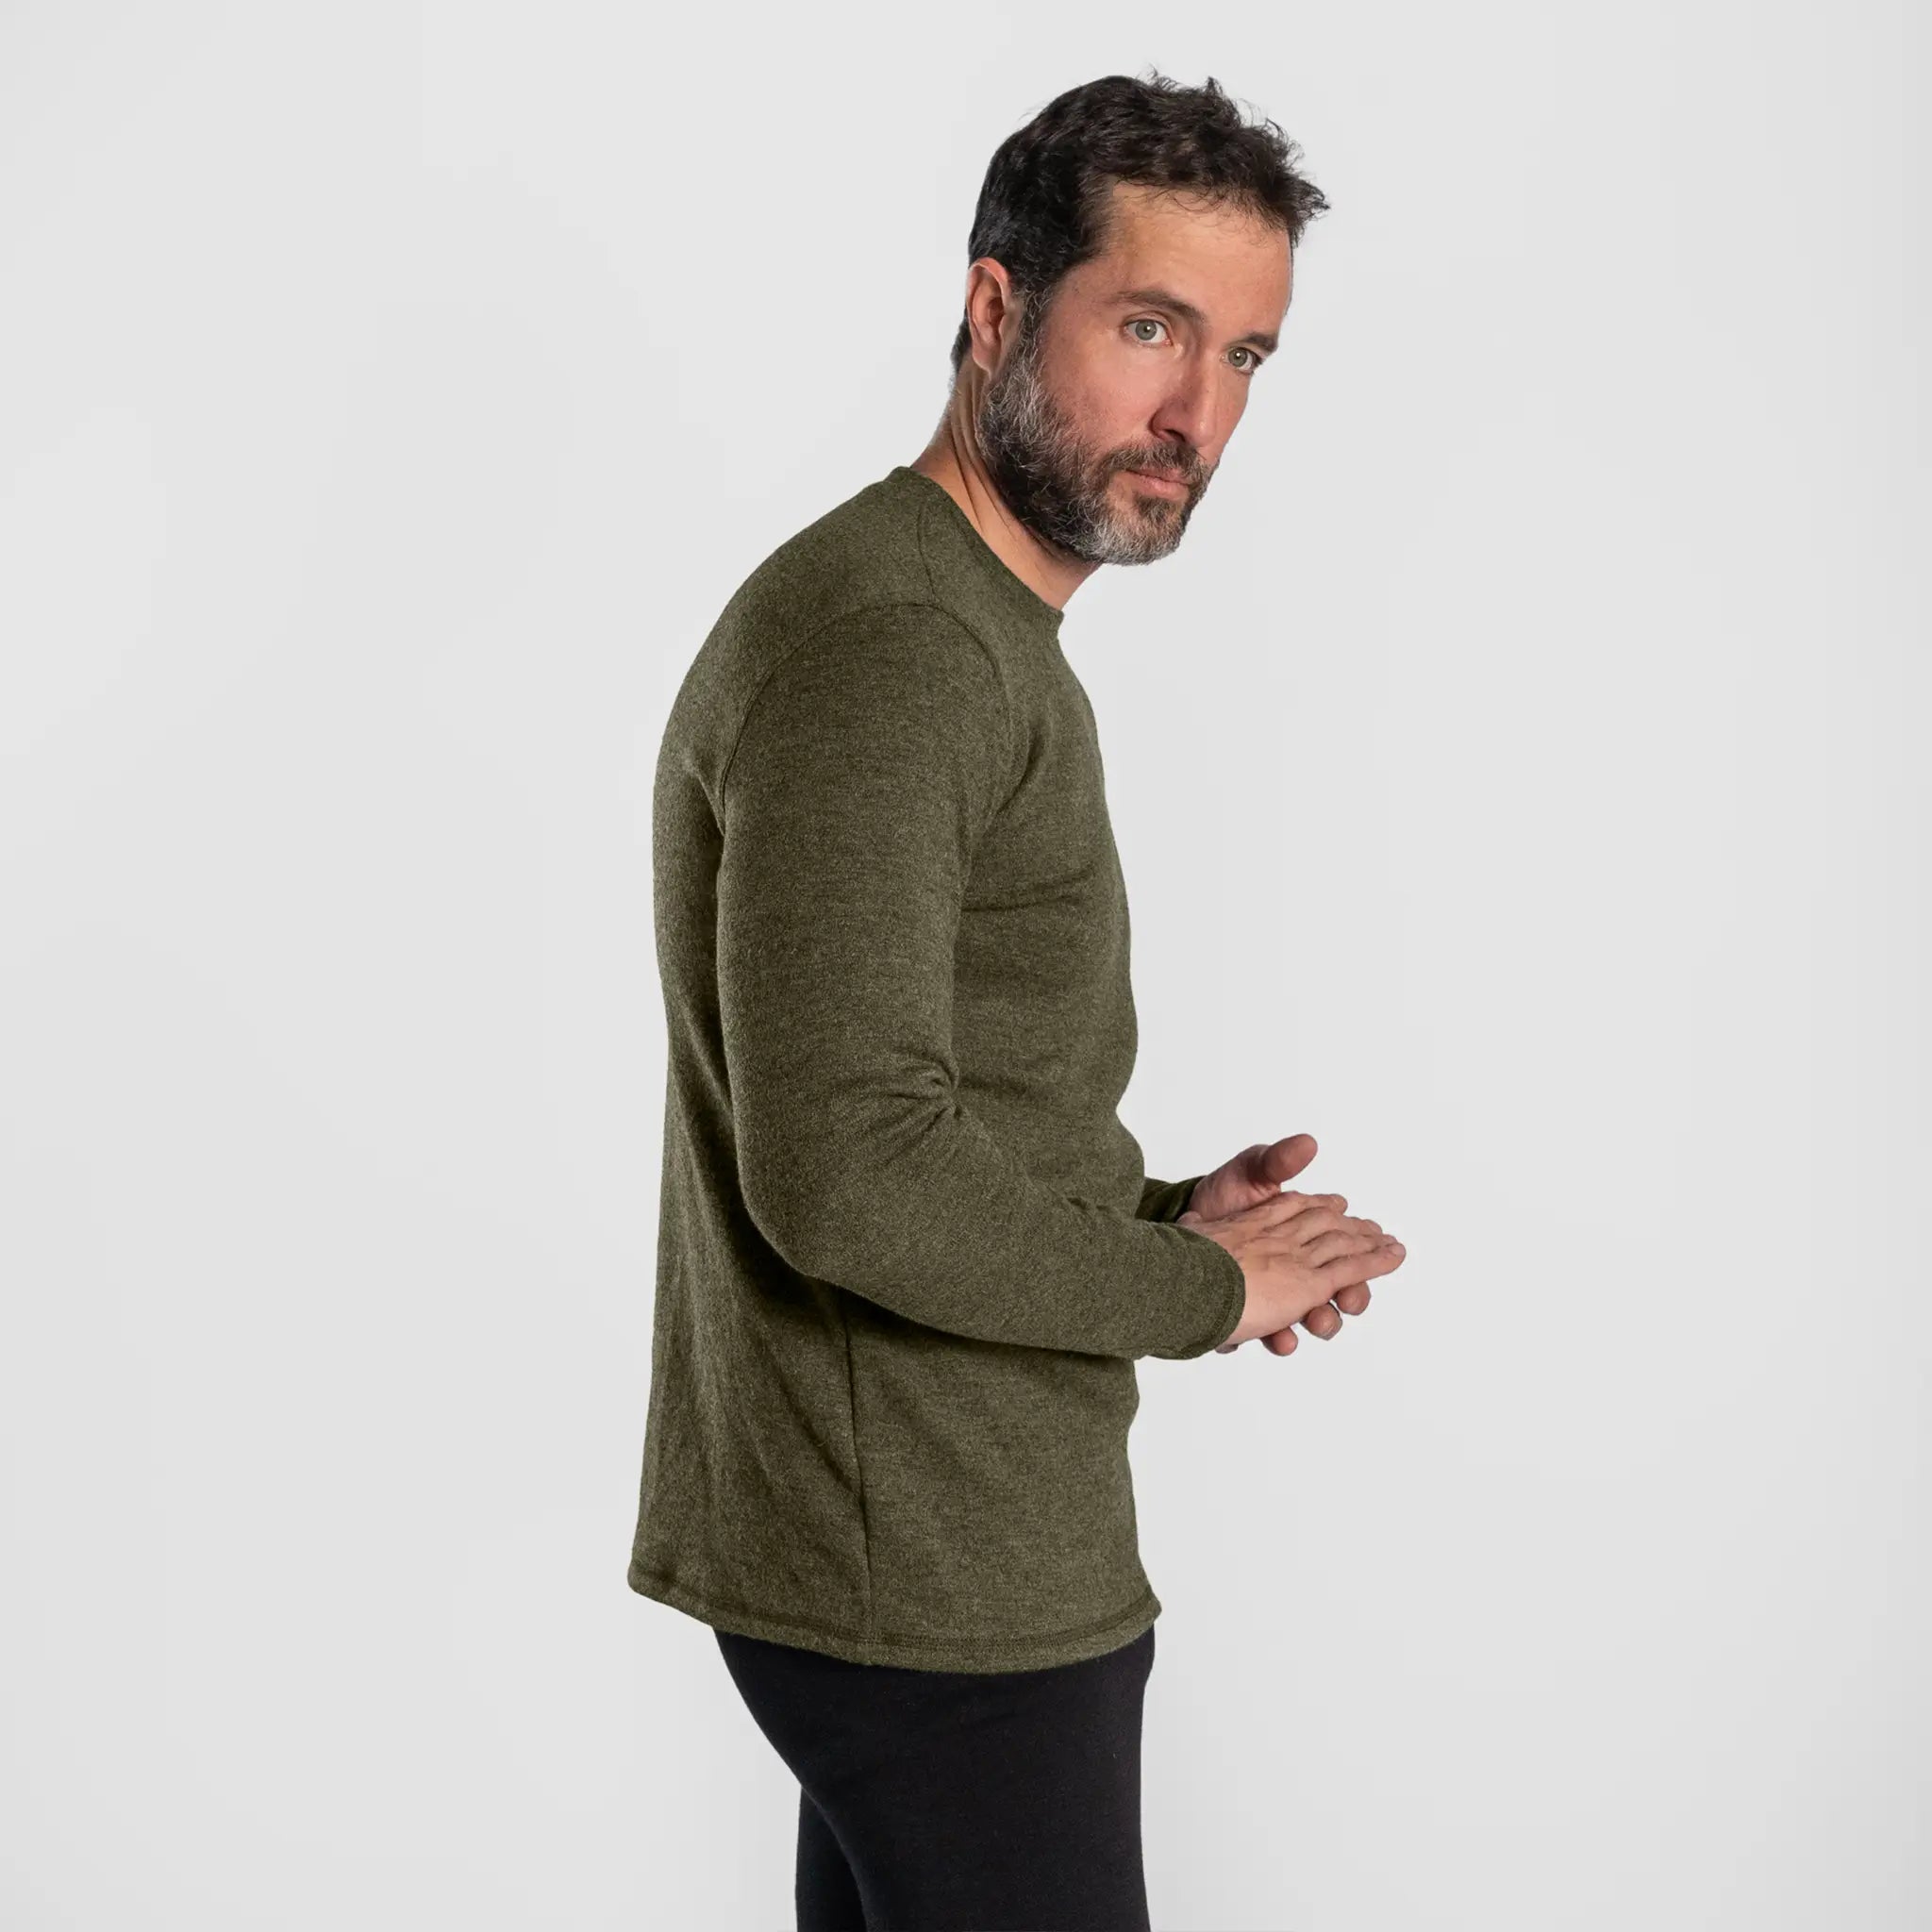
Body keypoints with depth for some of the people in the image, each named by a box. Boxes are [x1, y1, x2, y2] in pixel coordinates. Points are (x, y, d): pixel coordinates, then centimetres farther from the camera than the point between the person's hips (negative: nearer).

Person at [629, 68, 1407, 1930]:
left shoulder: (986, 641, 16)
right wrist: (1204, 1287, -14)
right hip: (939, 1577, -10)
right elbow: (845, 1174, -27)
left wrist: (1167, 1213, 5)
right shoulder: (880, 641, -19)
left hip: (918, 1543, 10)